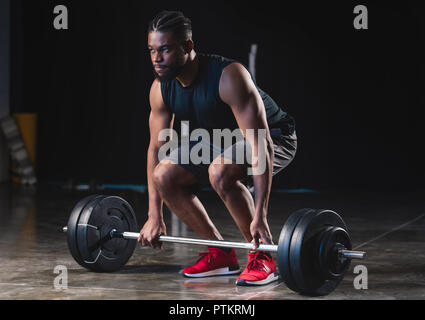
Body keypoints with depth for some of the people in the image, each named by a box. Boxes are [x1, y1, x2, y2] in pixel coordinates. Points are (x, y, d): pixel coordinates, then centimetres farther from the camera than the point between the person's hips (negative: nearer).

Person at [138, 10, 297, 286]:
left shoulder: (228, 77, -34)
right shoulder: (161, 88, -12)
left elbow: (260, 146, -38)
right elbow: (157, 148, -3)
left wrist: (260, 216, -43)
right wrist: (155, 216, -6)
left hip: (274, 137, -7)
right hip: (219, 139, 7)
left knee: (220, 172, -36)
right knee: (164, 175, -9)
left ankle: (262, 257, -18)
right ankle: (220, 254, 3)